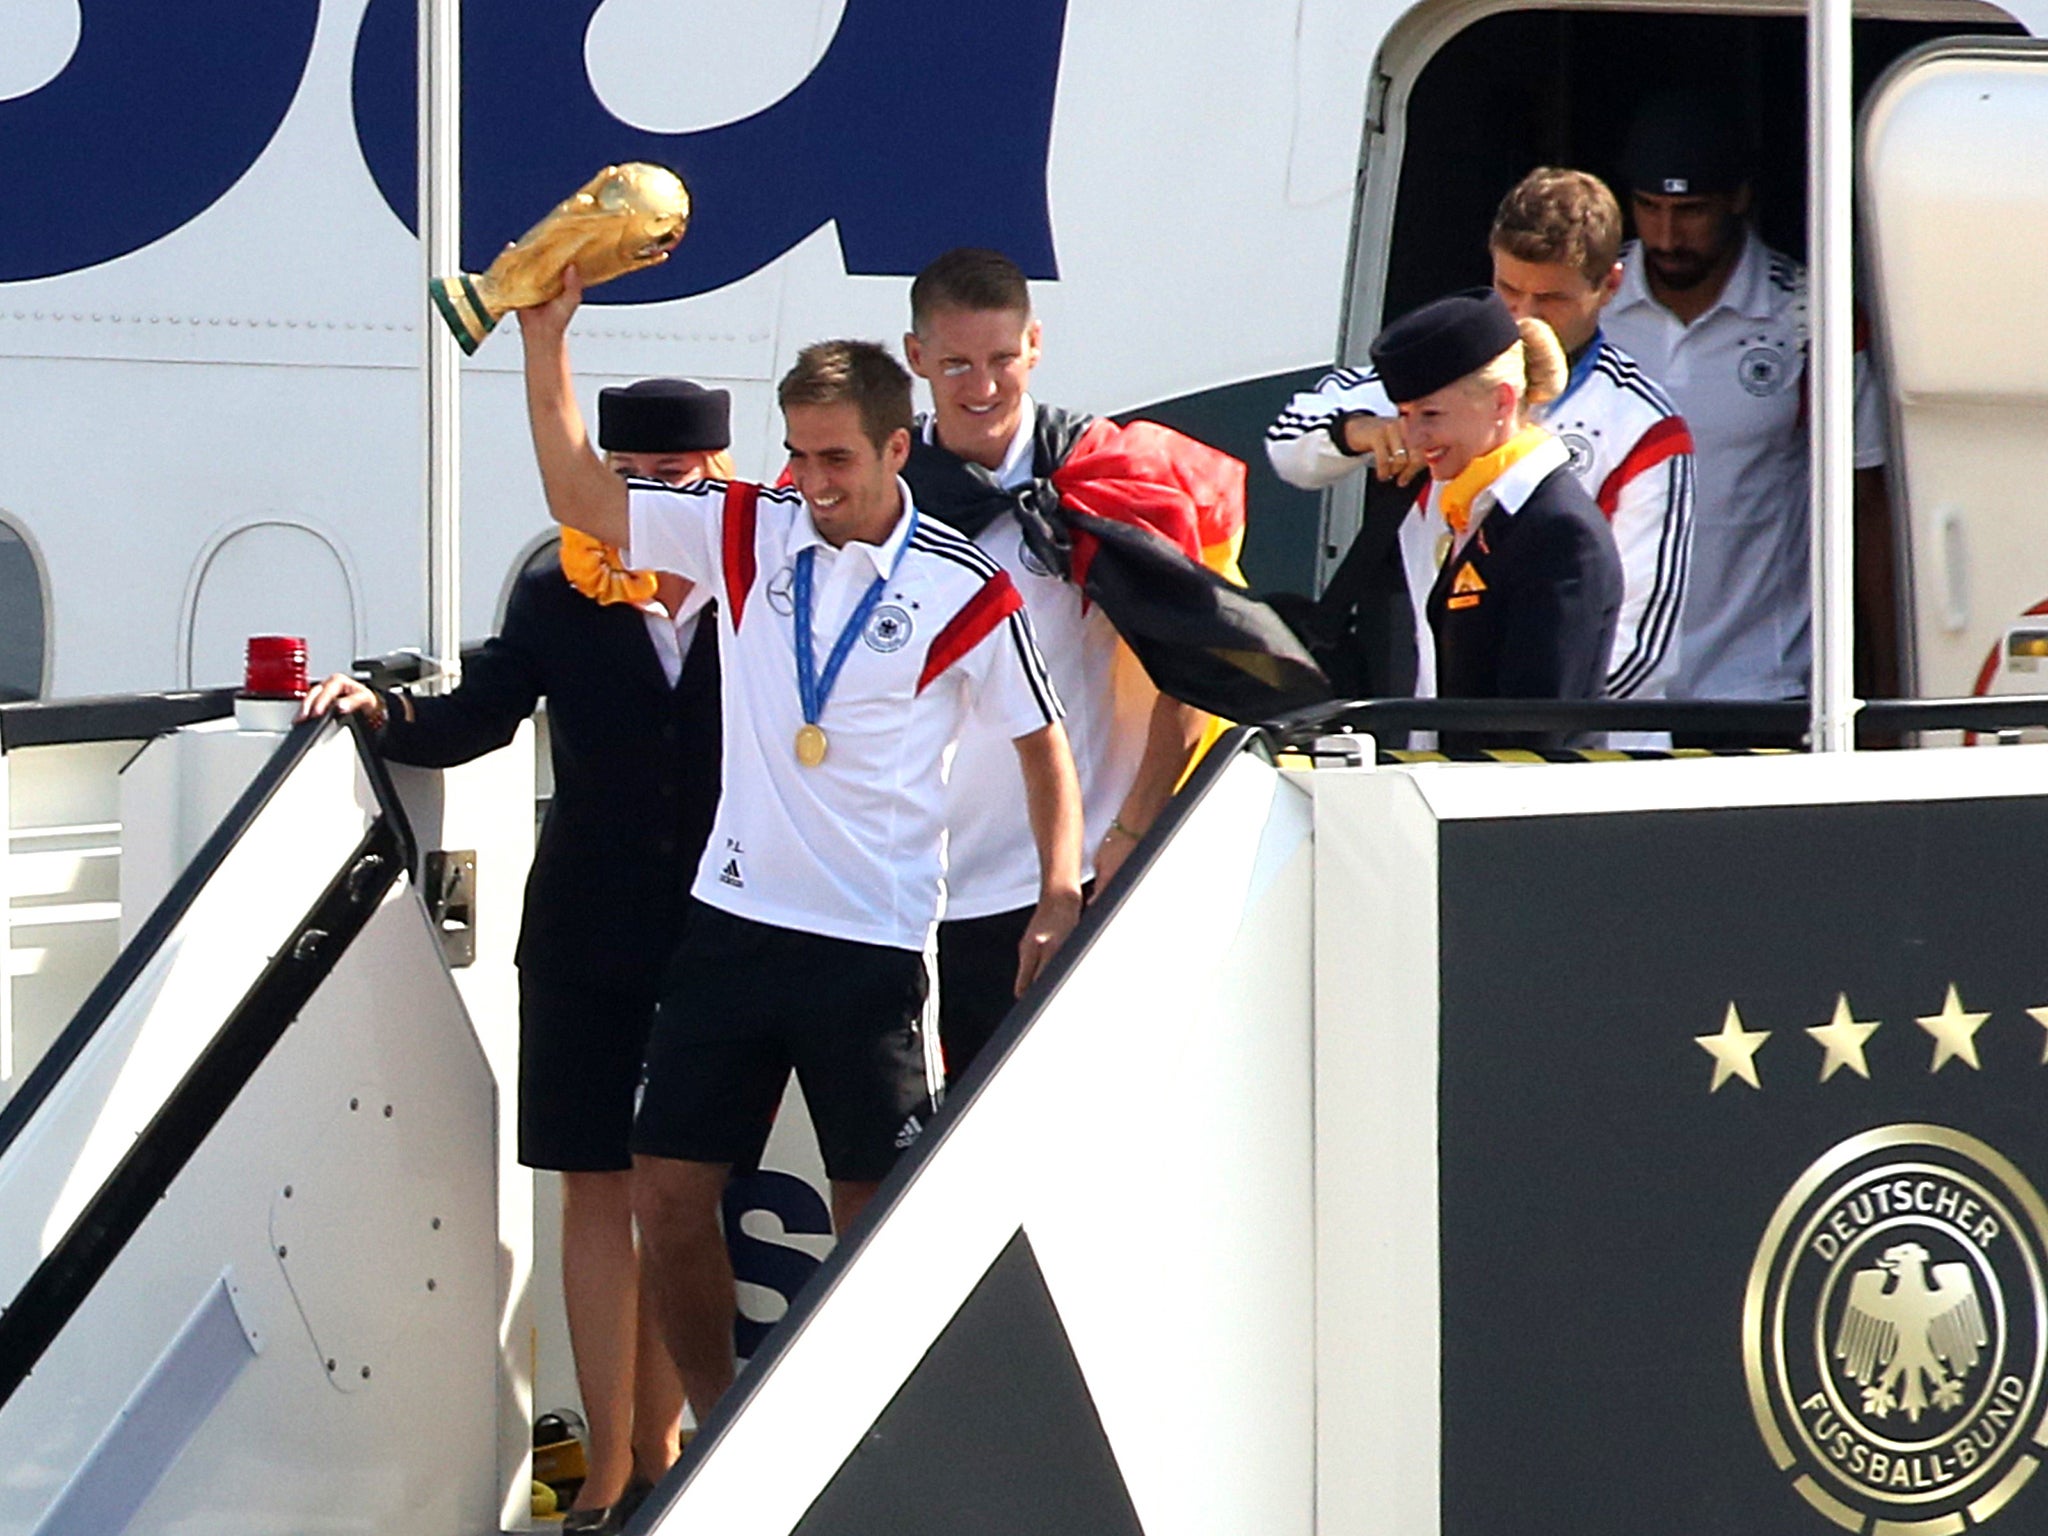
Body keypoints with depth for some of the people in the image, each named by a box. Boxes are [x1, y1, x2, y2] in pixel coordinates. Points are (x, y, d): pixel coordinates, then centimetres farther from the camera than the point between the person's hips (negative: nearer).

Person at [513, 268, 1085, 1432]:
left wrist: (1061, 896, -6)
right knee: (671, 1195, 2)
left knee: (874, 1215, 0)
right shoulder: (746, 532, 4)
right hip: (735, 922, 4)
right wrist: (547, 343, -3)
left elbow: (1043, 744, 5)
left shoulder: (968, 592, -5)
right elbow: (581, 499, 7)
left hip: (873, 943, -4)